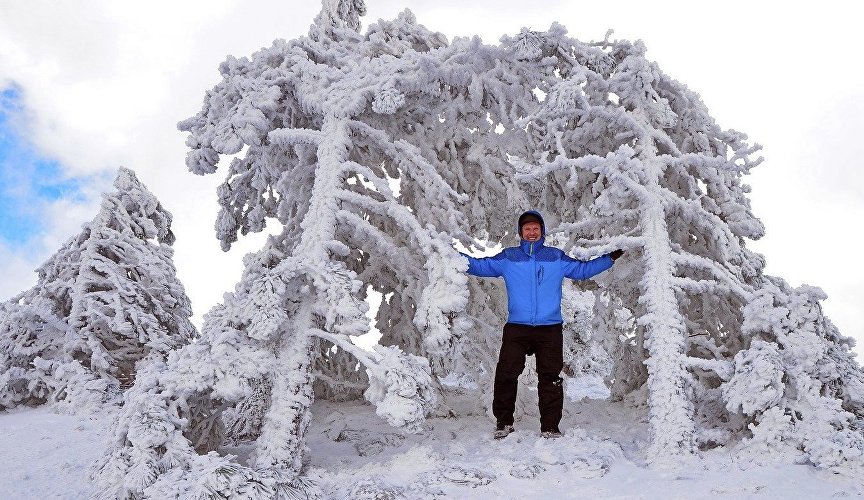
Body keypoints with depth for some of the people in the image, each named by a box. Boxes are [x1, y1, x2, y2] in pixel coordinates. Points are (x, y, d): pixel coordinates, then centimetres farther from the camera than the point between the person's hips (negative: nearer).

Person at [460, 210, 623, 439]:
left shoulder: (556, 257, 11)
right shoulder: (508, 257, 9)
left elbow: (583, 269, 18)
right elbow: (479, 265, 10)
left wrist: (610, 258, 13)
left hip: (550, 328, 1)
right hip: (516, 328, 0)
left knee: (550, 377, 2)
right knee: (506, 374, -3)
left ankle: (550, 427, 11)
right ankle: (503, 423, 12)